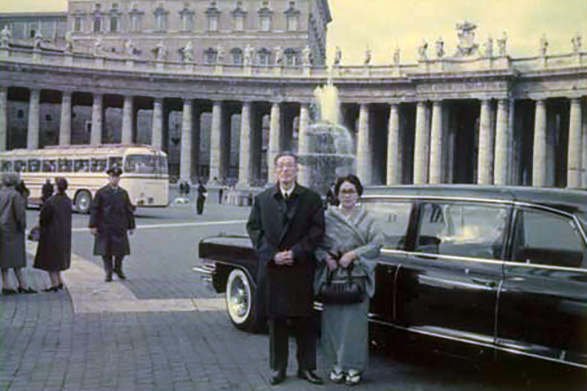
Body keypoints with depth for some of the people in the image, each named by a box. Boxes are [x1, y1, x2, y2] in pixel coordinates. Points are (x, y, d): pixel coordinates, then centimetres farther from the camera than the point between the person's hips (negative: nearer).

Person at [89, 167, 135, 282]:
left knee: (121, 250, 4)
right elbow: (94, 209, -1)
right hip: (105, 228, -2)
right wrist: (93, 225, -7)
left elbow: (129, 210, 12)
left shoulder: (123, 193, 9)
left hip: (120, 227, 2)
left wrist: (131, 226, 11)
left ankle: (118, 268, 27)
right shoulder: (101, 192, 0)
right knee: (106, 251, 0)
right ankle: (108, 273, 9)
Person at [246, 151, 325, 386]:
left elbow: (317, 230, -3)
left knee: (303, 320, 4)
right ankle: (278, 367, 17)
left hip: (301, 269, -1)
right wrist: (271, 254, -9)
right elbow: (254, 228, 3)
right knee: (275, 320, 8)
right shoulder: (262, 199, 7)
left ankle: (306, 367, 15)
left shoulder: (311, 198, 2)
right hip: (271, 269, 1)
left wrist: (295, 252, -13)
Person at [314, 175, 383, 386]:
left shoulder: (367, 219, 6)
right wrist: (326, 258, -11)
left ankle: (354, 365, 6)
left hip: (357, 277, -1)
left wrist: (353, 254, -13)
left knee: (354, 321, -3)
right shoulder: (327, 216, 9)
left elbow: (377, 244, -4)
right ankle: (338, 363, 14)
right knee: (333, 320, 3)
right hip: (331, 276, 2)